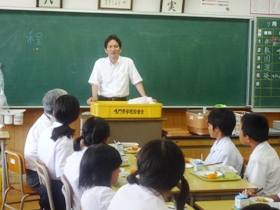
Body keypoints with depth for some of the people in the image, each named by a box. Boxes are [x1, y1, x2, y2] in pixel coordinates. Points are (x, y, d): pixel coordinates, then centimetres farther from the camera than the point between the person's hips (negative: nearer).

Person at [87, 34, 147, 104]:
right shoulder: (99, 63, 4)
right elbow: (95, 82, 0)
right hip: (104, 100, -1)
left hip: (122, 100, 1)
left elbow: (137, 81, 4)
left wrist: (145, 98, -6)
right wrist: (94, 97, -18)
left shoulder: (128, 62, 4)